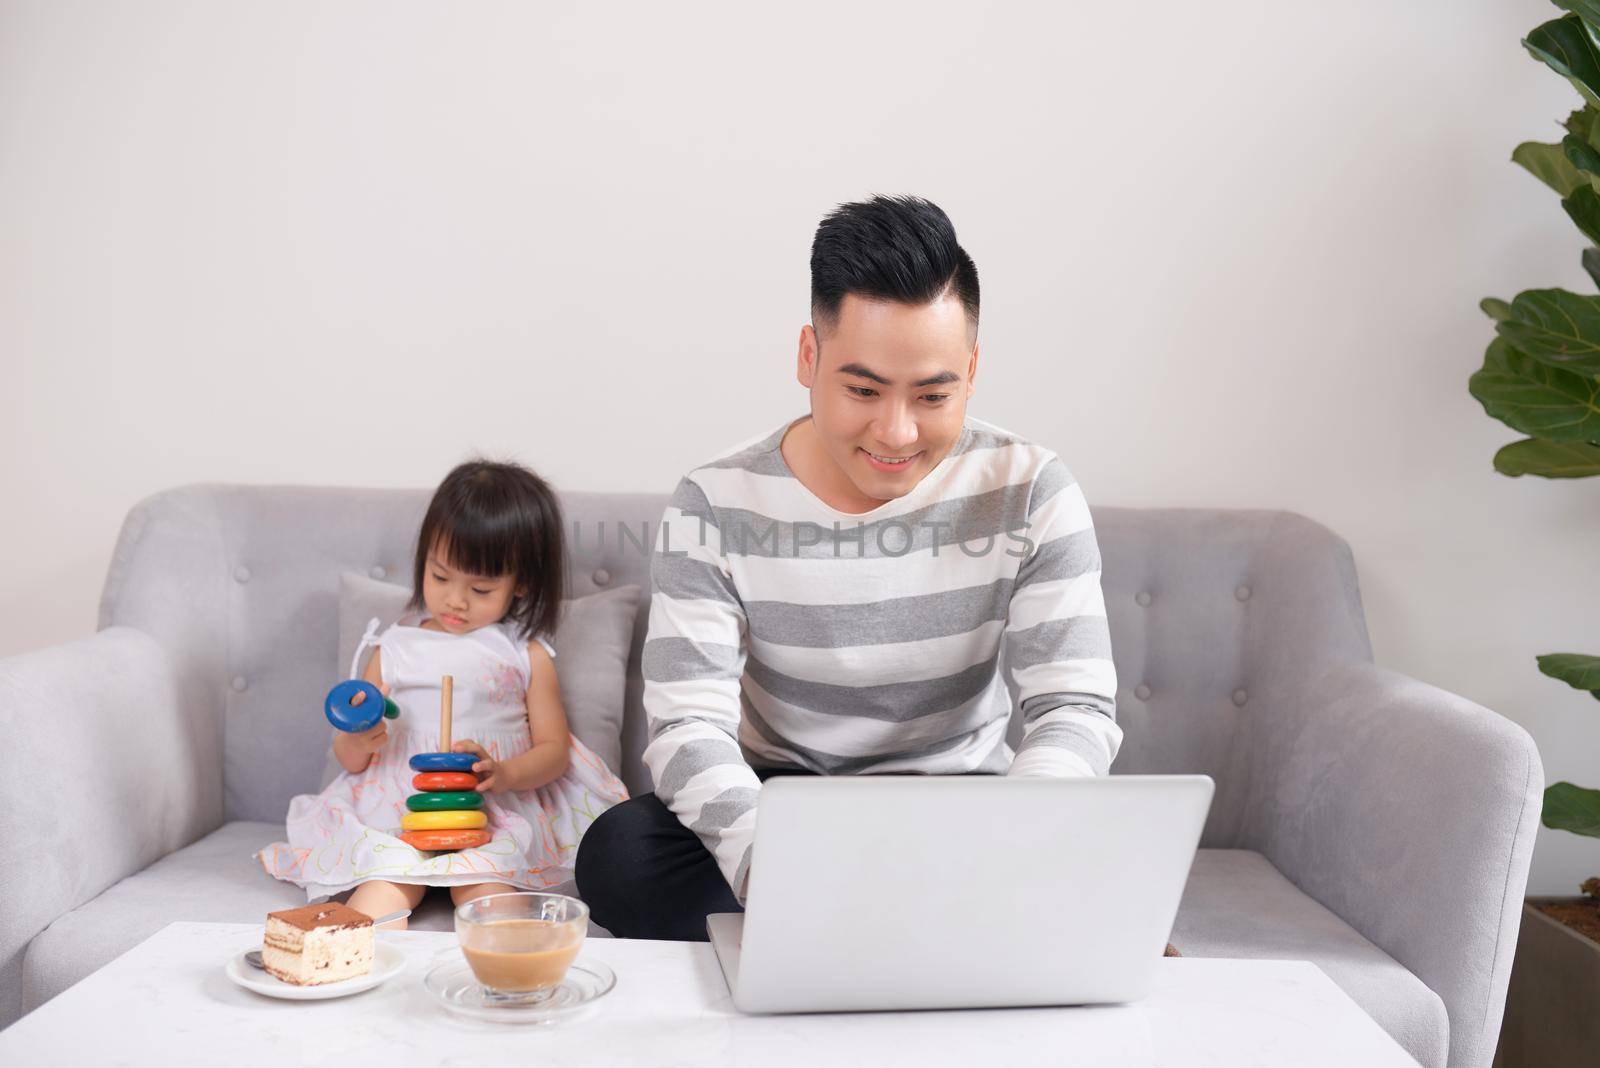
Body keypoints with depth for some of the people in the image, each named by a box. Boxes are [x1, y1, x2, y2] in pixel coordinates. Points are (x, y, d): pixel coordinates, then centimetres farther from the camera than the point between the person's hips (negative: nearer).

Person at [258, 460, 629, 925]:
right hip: (399, 808, 1)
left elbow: (554, 748, 4)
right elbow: (351, 761, 14)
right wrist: (356, 741, -12)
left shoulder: (526, 655, 8)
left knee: (481, 888, -32)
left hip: (496, 811, -1)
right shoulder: (394, 648, 13)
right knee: (385, 886, -30)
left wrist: (502, 774, -17)